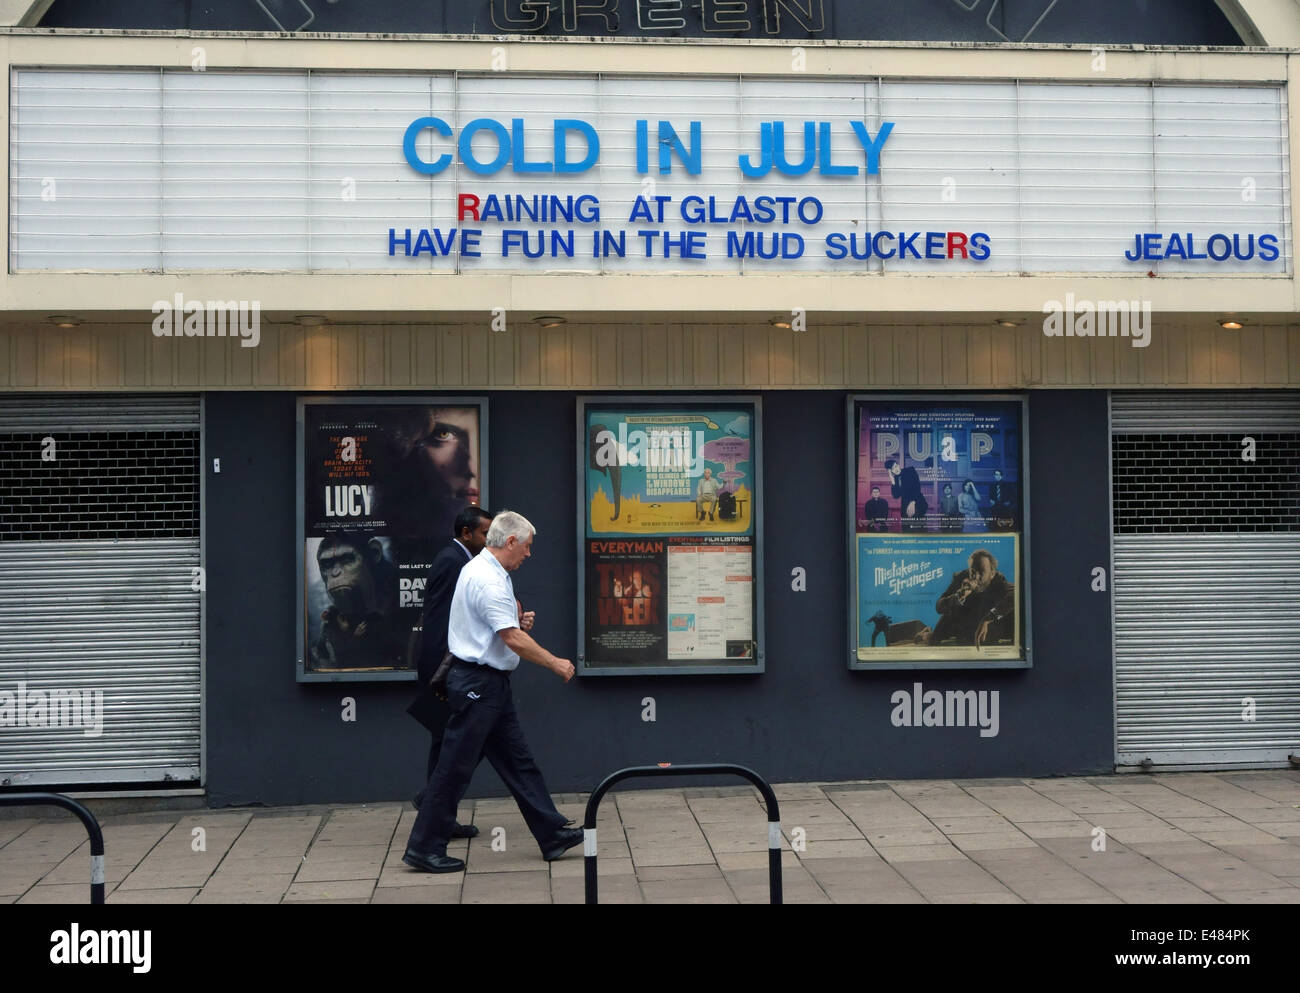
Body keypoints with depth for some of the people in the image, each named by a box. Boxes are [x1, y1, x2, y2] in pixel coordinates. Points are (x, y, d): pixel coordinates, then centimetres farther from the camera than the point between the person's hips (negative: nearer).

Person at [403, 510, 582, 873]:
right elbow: (513, 639, -24)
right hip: (479, 683, -11)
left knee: (518, 761, 12)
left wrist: (512, 611, 16)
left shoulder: (479, 569, 14)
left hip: (490, 684, 11)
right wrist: (555, 663, -14)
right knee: (455, 768, -3)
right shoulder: (488, 580, -20)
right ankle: (424, 848, 5)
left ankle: (552, 834, 16)